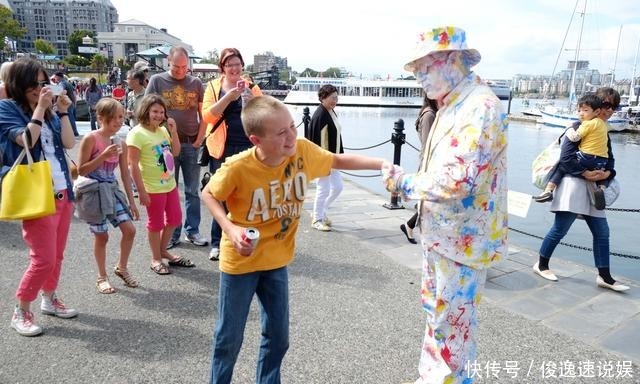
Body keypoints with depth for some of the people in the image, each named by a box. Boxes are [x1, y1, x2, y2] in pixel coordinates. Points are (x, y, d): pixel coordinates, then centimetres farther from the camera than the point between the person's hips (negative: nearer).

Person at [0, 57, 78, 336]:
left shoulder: (48, 111, 12)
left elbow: (69, 143, 1)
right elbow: (26, 140, -20)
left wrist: (62, 112, -6)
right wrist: (39, 108, -16)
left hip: (62, 192, 6)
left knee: (57, 255, 15)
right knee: (43, 259, -7)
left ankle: (49, 299, 33)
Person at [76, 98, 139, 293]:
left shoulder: (121, 143, 4)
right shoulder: (90, 139, -13)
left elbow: (125, 174, 8)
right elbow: (81, 170, -13)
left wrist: (131, 201, 8)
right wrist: (103, 156, -22)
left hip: (112, 191, 5)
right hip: (93, 191, -5)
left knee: (130, 230, 0)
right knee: (101, 236, 3)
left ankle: (121, 268, 23)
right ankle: (102, 277, 22)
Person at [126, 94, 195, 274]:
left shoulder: (163, 130, 5)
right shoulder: (137, 134, -16)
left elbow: (175, 152, 12)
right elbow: (133, 165, -18)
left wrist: (173, 131, -1)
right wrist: (141, 191, -19)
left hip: (170, 184, 7)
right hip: (153, 188, -7)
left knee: (174, 219, 18)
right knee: (156, 224, 8)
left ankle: (163, 251, 37)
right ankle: (156, 259, 26)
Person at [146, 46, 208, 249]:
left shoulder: (195, 83, 6)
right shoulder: (157, 81, 1)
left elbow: (203, 114, 8)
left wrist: (199, 139, -2)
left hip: (191, 144, 1)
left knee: (192, 191, 8)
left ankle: (192, 231, 19)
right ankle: (172, 233, 17)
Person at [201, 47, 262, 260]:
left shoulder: (251, 87, 8)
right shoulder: (213, 86, 5)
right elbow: (207, 115, -9)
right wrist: (229, 97, -19)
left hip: (247, 147, 1)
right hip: (222, 149, -1)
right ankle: (217, 243, 15)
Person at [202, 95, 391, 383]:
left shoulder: (302, 151, -16)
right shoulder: (237, 167, -26)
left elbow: (338, 160, 2)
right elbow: (208, 194, -9)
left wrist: (381, 164, -9)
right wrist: (230, 228, -23)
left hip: (276, 259, 4)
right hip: (240, 261, -3)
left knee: (277, 337, 16)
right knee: (229, 338, 13)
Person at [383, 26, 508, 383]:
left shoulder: (480, 107, -22)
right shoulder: (453, 104, 9)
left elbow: (456, 181, -29)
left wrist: (404, 182, -16)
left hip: (462, 238, -10)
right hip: (441, 232, 10)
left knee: (454, 321, 6)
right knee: (437, 311, 22)